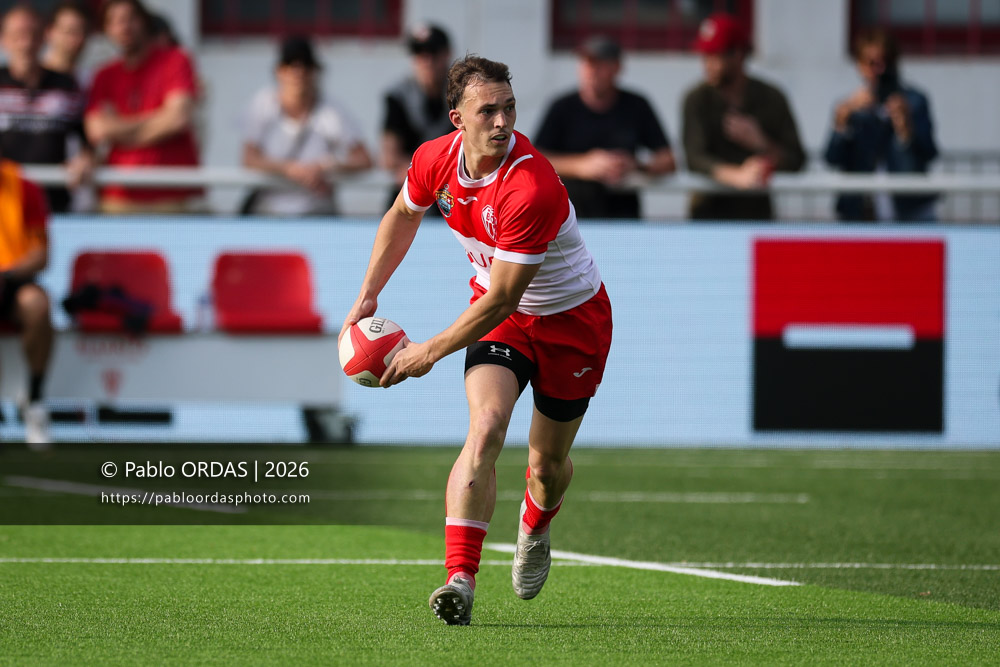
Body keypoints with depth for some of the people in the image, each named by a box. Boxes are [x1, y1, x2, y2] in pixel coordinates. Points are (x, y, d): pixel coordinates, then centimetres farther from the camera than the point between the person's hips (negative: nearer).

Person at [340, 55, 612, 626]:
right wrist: (366, 299, 10)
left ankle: (536, 526, 50)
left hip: (572, 320, -3)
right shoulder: (436, 160, -15)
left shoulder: (532, 188, -36)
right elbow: (403, 217, 11)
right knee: (486, 428, -22)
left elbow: (503, 298, -31)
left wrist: (432, 351, -24)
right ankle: (461, 580, -33)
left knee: (548, 463, 11)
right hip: (498, 312, 3)